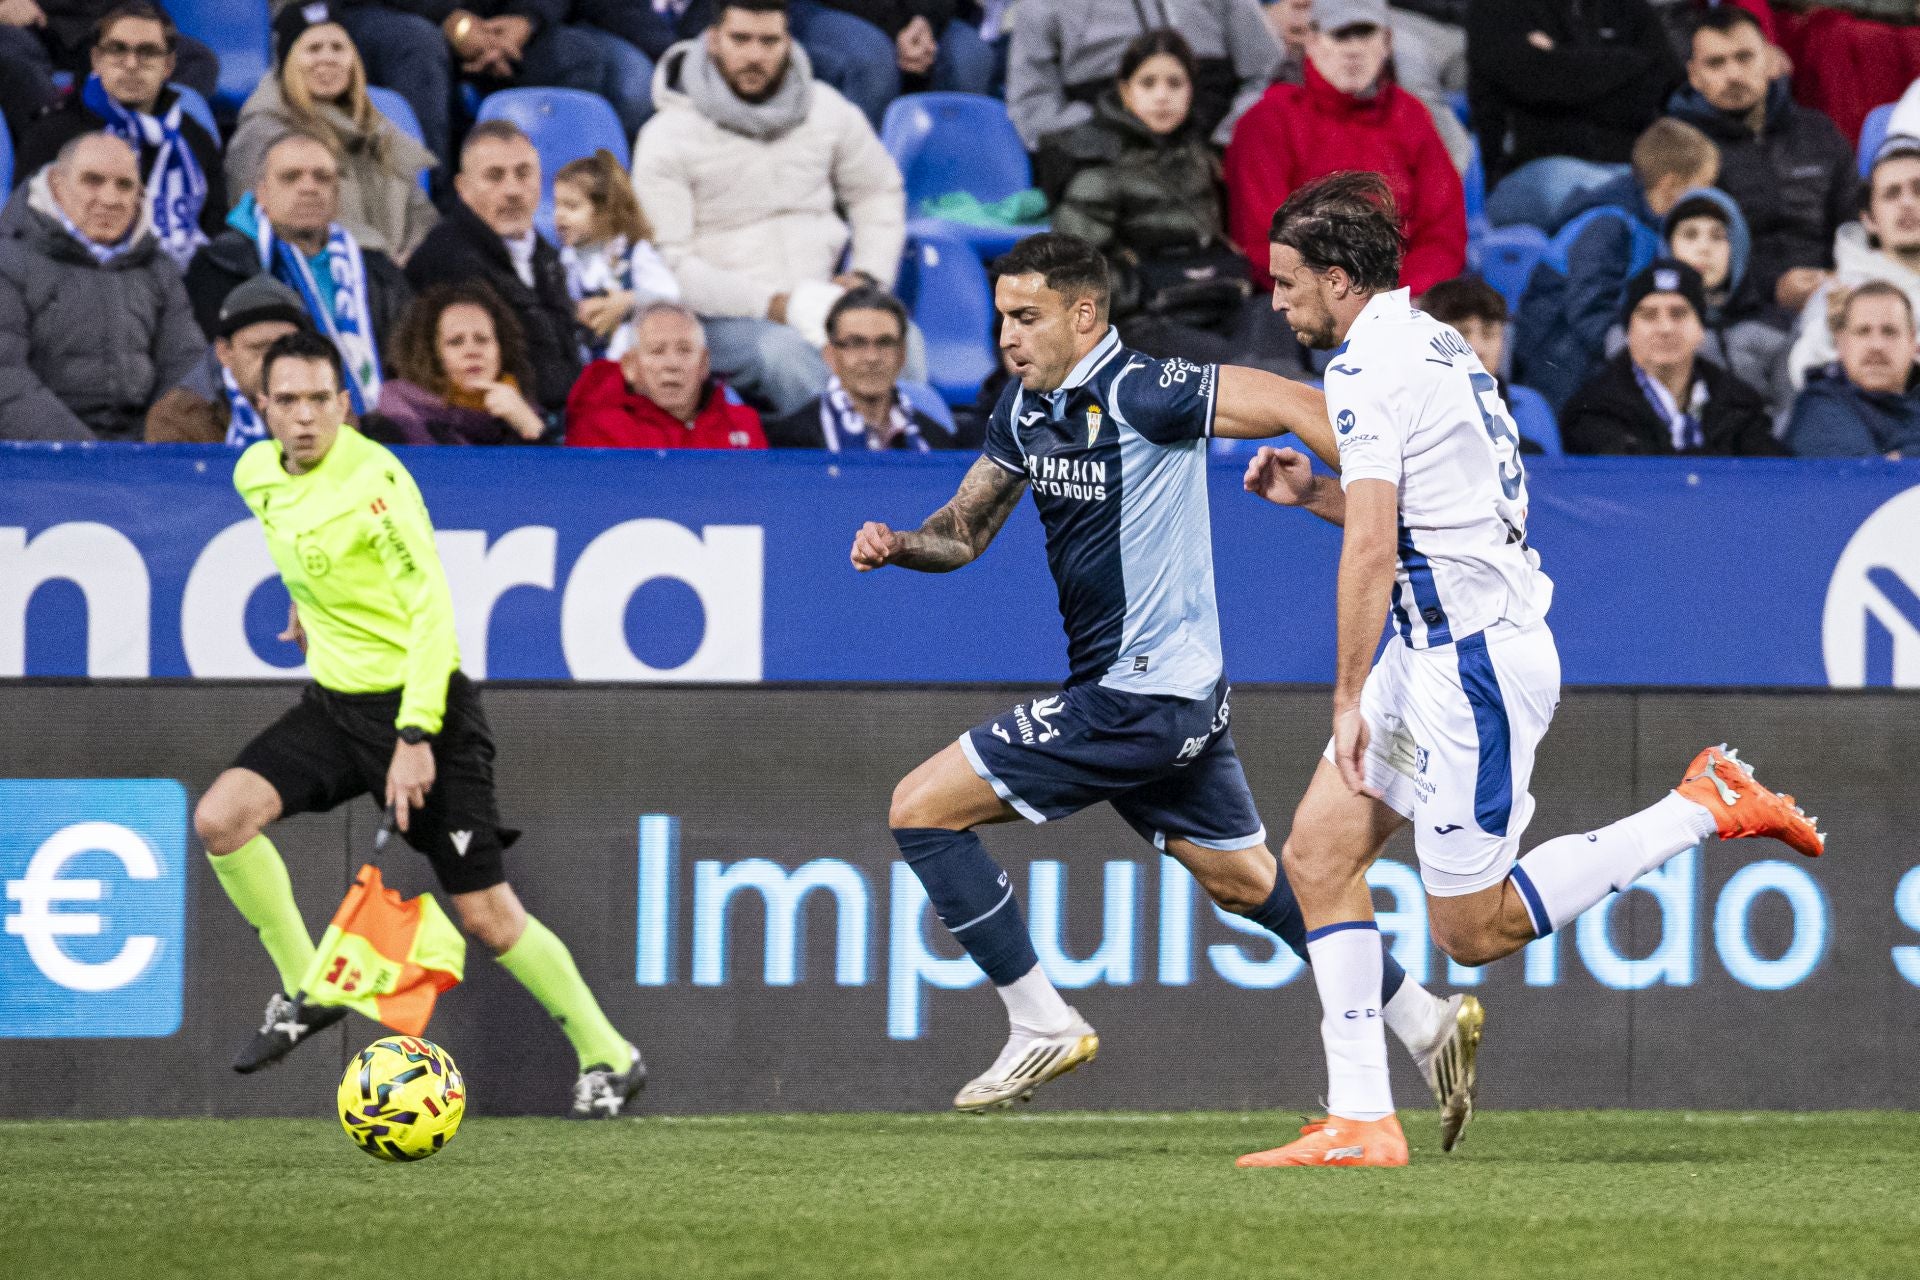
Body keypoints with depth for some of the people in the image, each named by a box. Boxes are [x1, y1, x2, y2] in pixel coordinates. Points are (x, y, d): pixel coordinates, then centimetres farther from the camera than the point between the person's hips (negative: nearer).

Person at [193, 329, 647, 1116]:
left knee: (487, 916, -5)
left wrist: (416, 735, -27)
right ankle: (304, 992, 2)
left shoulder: (372, 479, -21)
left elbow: (432, 608, -23)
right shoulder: (256, 474, 1)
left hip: (419, 703, -7)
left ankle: (608, 1057, 11)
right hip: (333, 702, 7)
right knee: (220, 820, -15)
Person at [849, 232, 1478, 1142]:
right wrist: (897, 544, -5)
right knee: (1244, 881, 18)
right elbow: (965, 529, 17)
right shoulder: (1025, 408, 9)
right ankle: (1424, 1021, 22)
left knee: (922, 810, -7)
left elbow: (1287, 405, -19)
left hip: (1140, 694, -9)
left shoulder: (1140, 393, -18)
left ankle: (1041, 1025, -3)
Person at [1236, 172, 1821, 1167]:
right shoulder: (1432, 343, 15)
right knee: (1318, 853, 5)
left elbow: (1372, 547, -22)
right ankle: (1360, 1122, 2)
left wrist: (1349, 701, -20)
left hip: (1473, 661, -10)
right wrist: (1312, 492, 17)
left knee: (1476, 931, -4)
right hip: (1441, 648, 10)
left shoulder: (1367, 367, -15)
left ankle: (1708, 805, 1)